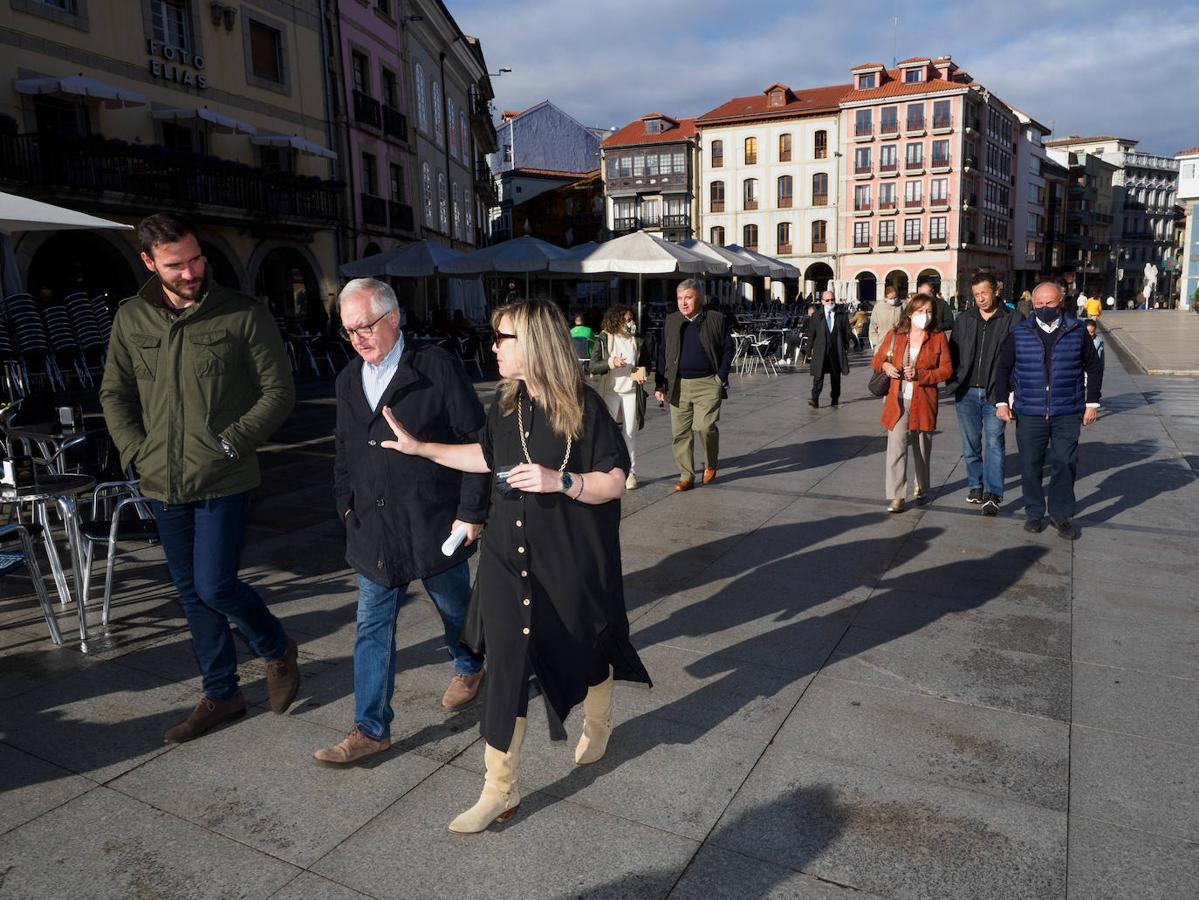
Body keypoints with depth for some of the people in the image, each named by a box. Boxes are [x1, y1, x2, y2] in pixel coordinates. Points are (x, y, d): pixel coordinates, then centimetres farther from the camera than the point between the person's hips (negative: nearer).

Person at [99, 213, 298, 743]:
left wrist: (228, 444, -13)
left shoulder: (243, 314, -7)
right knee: (191, 592, 13)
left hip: (223, 483, -5)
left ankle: (277, 650, 23)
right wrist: (136, 451, -1)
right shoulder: (131, 319, 5)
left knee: (215, 586, -8)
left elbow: (278, 392, -6)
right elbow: (114, 394, 13)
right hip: (163, 485, 5)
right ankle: (220, 694, 30)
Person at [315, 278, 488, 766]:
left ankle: (469, 666, 47)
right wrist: (346, 504, 9)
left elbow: (476, 441, -12)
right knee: (372, 629, 7)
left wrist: (471, 511, -13)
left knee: (454, 608, 17)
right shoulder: (348, 380, 7)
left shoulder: (437, 367, -12)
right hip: (373, 530, 5)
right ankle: (371, 729, 19)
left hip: (434, 525, -4)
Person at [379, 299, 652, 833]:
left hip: (572, 561, -4)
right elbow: (487, 456, 20)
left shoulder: (582, 407, -14)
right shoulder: (507, 403, 4)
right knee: (506, 667, 4)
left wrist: (560, 480, -28)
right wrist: (420, 448, 18)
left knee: (583, 649, 17)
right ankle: (500, 789, 17)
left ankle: (598, 724, 51)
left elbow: (614, 482, -13)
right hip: (508, 558, 4)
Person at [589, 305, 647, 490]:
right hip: (610, 391, -2)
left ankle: (631, 472, 12)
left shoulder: (636, 340, 9)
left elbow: (643, 362, 19)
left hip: (631, 391, 2)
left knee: (630, 432, 5)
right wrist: (611, 362, -21)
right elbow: (592, 366, -6)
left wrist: (641, 372, -4)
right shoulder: (604, 339, -1)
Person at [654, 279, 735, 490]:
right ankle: (686, 476, 15)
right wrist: (660, 384, 6)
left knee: (705, 426, -14)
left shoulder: (717, 319, 2)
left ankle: (711, 464, 15)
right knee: (680, 433, 3)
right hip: (678, 385, 3)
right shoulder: (670, 321, 10)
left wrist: (721, 377, -4)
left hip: (707, 384, -3)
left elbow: (728, 349, 5)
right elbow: (662, 354, 12)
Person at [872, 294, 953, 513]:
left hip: (924, 401, 0)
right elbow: (877, 359, 13)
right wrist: (885, 366, -10)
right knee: (896, 447, -10)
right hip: (897, 400, 0)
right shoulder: (895, 335, 3)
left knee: (922, 448, 15)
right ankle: (897, 496, -8)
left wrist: (919, 374, -17)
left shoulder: (938, 338, 0)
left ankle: (921, 487, 36)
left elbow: (946, 369, -4)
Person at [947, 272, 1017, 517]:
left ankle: (993, 495, -5)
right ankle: (976, 485, 25)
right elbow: (953, 351, 13)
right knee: (971, 442, 12)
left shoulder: (1010, 320, -2)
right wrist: (953, 382, 3)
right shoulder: (965, 319, 9)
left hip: (995, 393, -4)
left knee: (993, 442, -6)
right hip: (966, 392, 4)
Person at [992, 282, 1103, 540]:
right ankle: (1034, 513, 20)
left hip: (1067, 413, 0)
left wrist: (1092, 402, 6)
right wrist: (1001, 401, 3)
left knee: (1065, 463, 0)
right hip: (1029, 413, 0)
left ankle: (1061, 514, 16)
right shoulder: (1020, 333, 3)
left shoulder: (1077, 331, 4)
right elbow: (1003, 368, 10)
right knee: (1030, 465, 5)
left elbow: (1093, 368, 11)